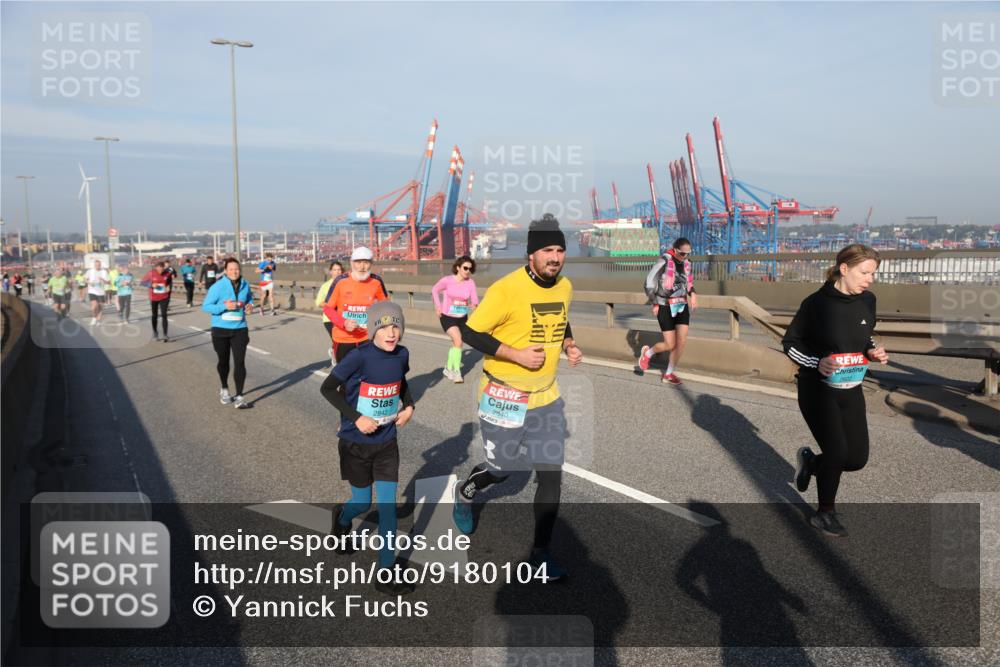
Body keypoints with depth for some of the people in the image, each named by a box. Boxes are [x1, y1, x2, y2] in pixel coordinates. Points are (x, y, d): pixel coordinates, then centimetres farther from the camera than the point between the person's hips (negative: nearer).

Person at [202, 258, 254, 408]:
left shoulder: (245, 285, -1)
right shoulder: (218, 286, -13)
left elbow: (249, 298, 20)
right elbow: (205, 306, -11)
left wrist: (250, 305, -3)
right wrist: (224, 306, -25)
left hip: (239, 329, 2)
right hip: (221, 329, -1)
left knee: (240, 362, -8)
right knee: (223, 361, 16)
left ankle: (239, 397, -4)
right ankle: (224, 389, 40)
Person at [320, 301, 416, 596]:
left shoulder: (402, 355, -6)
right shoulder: (360, 356, -21)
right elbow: (327, 388, -16)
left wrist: (408, 406, -1)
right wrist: (356, 417, -22)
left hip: (387, 443, 3)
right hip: (356, 443, -3)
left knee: (388, 506, 1)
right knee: (362, 503, 12)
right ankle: (342, 519, 49)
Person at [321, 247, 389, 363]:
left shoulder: (376, 282, -6)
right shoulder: (340, 282, -11)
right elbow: (327, 308, -3)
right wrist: (343, 323, -19)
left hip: (367, 338, 0)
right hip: (342, 339, 0)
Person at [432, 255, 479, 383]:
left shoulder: (470, 282, -10)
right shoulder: (447, 280, -15)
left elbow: (474, 298, -16)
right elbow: (435, 290, 2)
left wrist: (474, 304, -38)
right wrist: (438, 306, -4)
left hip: (462, 318, 4)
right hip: (447, 317, -4)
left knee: (455, 343, 17)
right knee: (458, 340, -23)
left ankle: (448, 369, 38)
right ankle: (457, 371, -14)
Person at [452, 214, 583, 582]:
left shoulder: (565, 287, 2)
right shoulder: (506, 290, -19)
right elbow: (470, 332, -15)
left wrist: (569, 345, 1)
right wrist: (516, 354, -22)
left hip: (546, 398, 5)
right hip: (503, 397, -5)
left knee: (552, 475, 1)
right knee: (500, 470, 10)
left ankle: (540, 554, 16)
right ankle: (465, 493, 46)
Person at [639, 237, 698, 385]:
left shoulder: (686, 263, 5)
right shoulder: (664, 262, -15)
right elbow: (650, 282, -10)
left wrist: (692, 294, 3)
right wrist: (655, 304, -9)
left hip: (682, 306, 6)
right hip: (665, 307, -5)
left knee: (682, 342, -5)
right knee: (670, 345, -4)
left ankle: (668, 374, 12)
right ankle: (647, 352, 27)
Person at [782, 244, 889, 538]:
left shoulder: (867, 300, -2)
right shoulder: (817, 303, -17)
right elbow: (789, 343, -9)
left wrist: (874, 351, -5)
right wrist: (817, 362, -24)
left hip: (851, 390, 6)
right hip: (818, 390, -6)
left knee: (857, 458, 4)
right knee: (837, 452, -9)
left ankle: (811, 460, 35)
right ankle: (825, 513, 15)